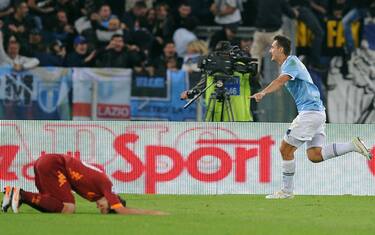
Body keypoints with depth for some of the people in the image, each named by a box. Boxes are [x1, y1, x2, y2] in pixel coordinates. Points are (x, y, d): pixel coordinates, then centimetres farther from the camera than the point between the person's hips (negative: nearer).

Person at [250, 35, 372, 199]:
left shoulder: (291, 61, -11)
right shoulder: (288, 64, 21)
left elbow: (280, 81, -29)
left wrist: (263, 93, -42)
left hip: (310, 111, -10)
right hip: (316, 111, 10)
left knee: (285, 149, -4)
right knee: (314, 156, 2)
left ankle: (287, 190, 2)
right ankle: (354, 145, -2)